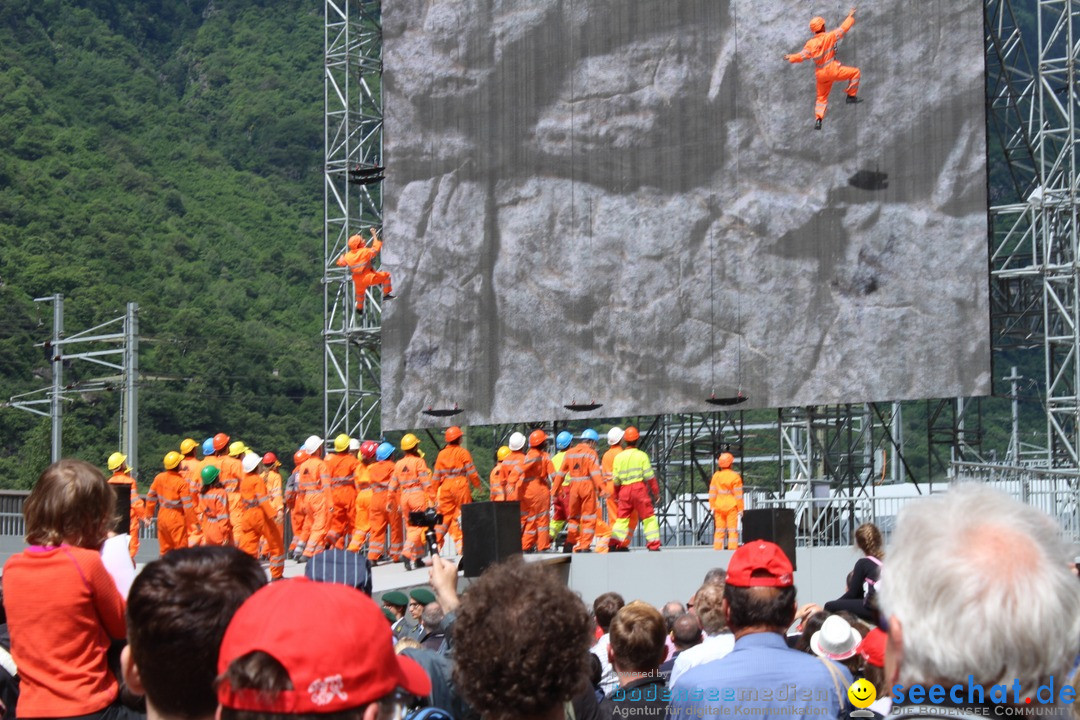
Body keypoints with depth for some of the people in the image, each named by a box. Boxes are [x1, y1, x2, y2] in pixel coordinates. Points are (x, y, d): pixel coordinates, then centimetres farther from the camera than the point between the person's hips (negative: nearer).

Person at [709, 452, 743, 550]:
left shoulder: (716, 475, 2)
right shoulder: (735, 476, -9)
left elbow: (712, 493, 5)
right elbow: (738, 495, -8)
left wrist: (712, 508, 12)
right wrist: (740, 509, -3)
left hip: (719, 506, 4)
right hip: (731, 506, -4)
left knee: (719, 531, 8)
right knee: (732, 530, 0)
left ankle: (717, 551, 7)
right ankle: (732, 551, -6)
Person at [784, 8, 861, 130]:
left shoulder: (810, 43, -2)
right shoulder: (829, 36, -12)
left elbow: (803, 56, -8)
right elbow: (843, 29, -8)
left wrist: (790, 58, 9)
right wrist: (850, 17, 6)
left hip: (820, 74, 5)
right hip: (832, 70, -5)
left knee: (822, 98, 18)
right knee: (855, 72, 8)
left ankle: (818, 119, 4)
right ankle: (851, 96, 7)